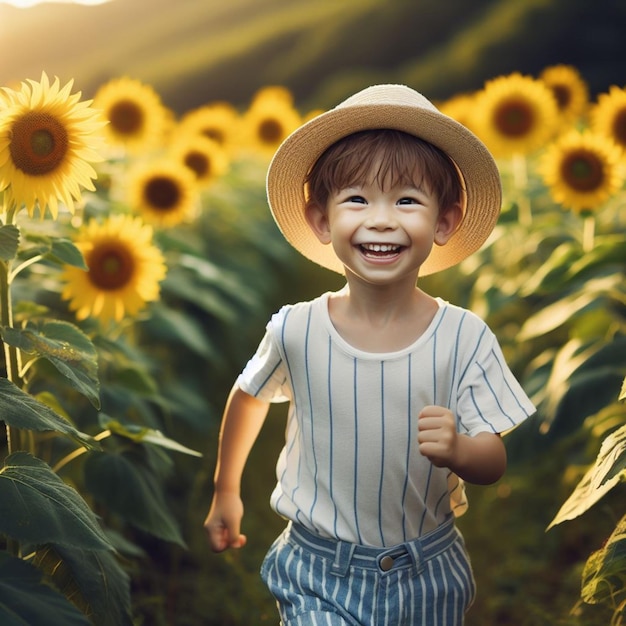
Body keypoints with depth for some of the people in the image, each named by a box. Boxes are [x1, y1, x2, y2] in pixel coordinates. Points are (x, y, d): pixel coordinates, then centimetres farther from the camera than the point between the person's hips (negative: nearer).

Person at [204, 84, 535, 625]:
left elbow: (494, 463, -11)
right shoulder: (296, 331, -14)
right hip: (319, 573, -1)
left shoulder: (464, 339, -15)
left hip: (428, 577, 1)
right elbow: (249, 398, 6)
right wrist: (226, 492, 18)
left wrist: (457, 450, -33)